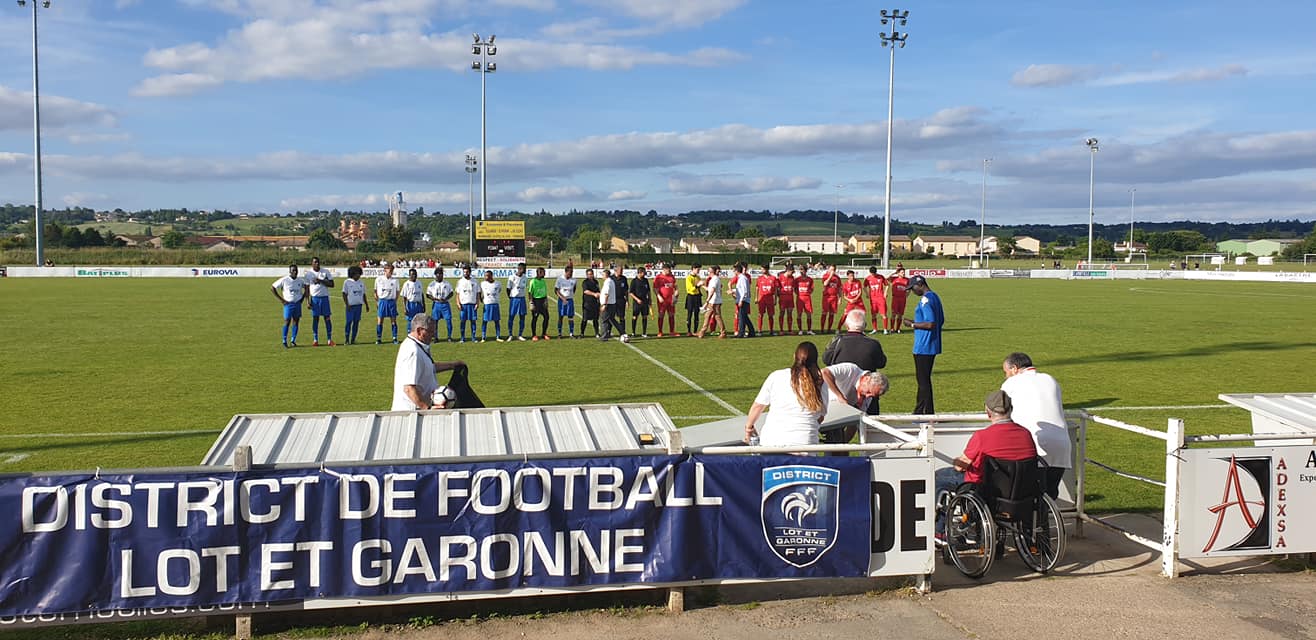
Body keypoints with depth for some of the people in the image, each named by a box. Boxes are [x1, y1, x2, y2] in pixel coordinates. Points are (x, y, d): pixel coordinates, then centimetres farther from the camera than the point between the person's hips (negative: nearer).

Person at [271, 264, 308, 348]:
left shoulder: (300, 280, 3)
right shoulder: (284, 280, -9)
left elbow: (306, 288, 21)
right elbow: (272, 287, -5)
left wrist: (302, 297, 9)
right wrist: (280, 299, -8)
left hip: (298, 303, 4)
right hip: (288, 303, -4)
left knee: (296, 322, 5)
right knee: (287, 322, -5)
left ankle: (293, 340, 14)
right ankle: (284, 341, 2)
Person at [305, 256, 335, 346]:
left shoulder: (326, 271, 2)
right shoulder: (309, 273, 2)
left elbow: (332, 284, -2)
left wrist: (321, 281, -14)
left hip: (324, 297, 0)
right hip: (314, 298, 0)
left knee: (327, 318, -1)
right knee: (315, 318, 1)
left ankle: (329, 339, 4)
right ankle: (315, 340, 7)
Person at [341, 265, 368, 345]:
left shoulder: (361, 283, 12)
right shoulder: (347, 282, -2)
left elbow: (363, 294, 18)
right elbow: (344, 294, -3)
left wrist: (366, 305, 16)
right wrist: (347, 304, -11)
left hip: (359, 305, 5)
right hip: (351, 306, -5)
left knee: (356, 322, 4)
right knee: (349, 322, -6)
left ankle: (353, 339, 11)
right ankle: (346, 340, -1)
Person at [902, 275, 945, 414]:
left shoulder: (925, 299, -18)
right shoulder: (935, 297, 13)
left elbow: (931, 324, -26)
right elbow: (941, 320, 20)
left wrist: (912, 325, -14)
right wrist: (916, 323, 19)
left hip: (924, 347, -10)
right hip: (932, 345, 10)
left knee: (923, 380, -4)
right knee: (923, 378, 18)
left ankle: (927, 413, 0)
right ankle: (920, 411, 27)